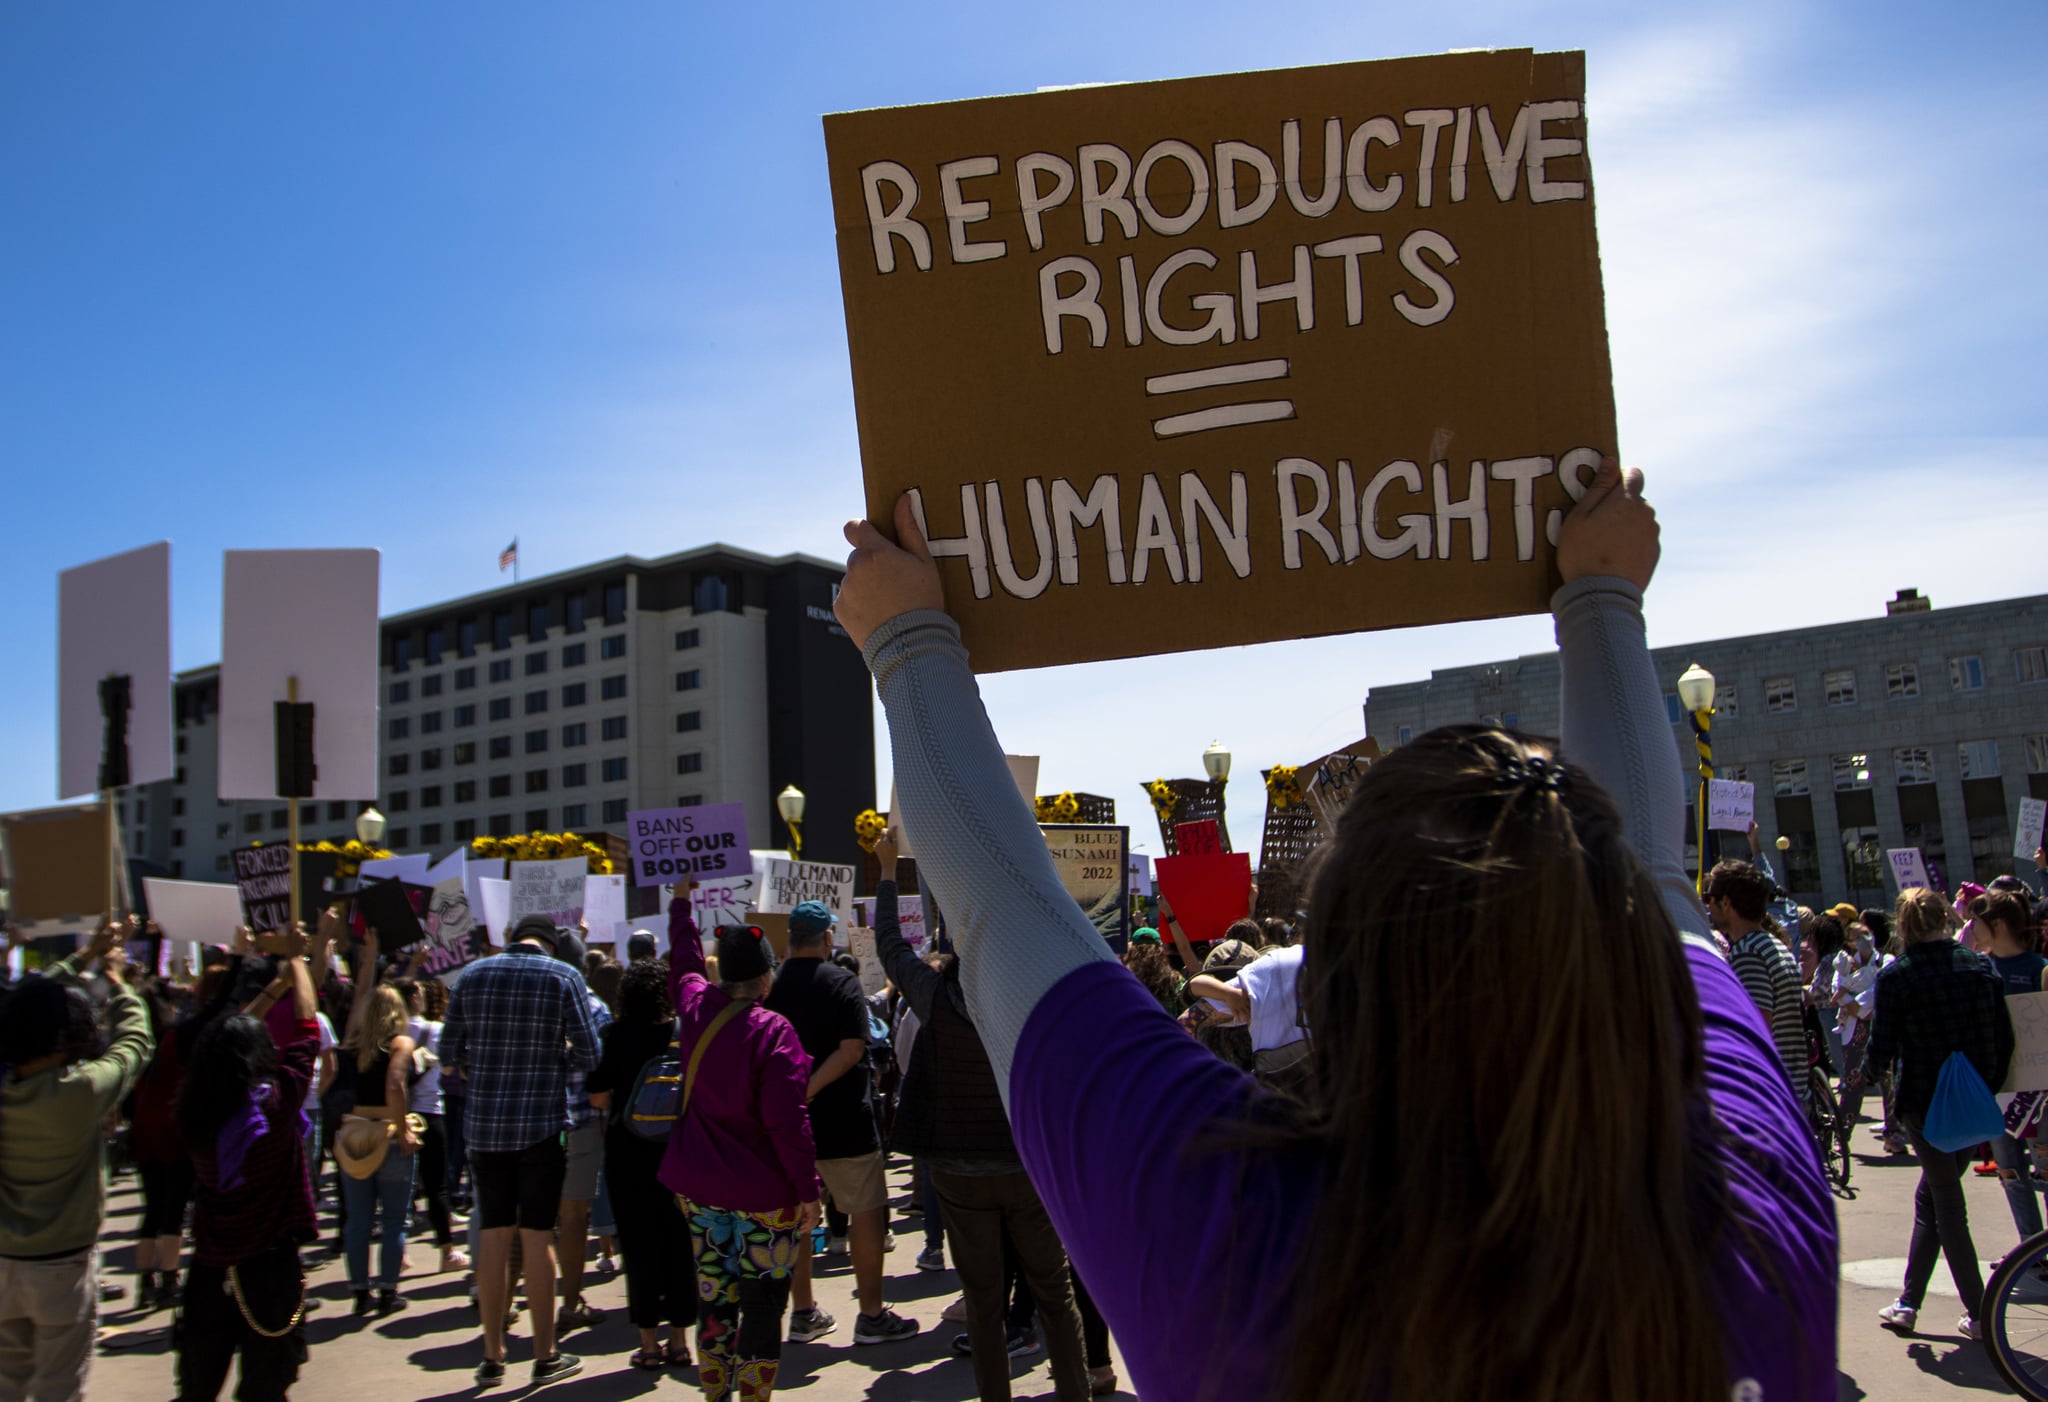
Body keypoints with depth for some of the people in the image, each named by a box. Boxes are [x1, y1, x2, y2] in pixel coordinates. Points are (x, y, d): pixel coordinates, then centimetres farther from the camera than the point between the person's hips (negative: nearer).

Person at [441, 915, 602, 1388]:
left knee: (493, 1238, 10)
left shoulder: (474, 974, 2)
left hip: (485, 1126, 3)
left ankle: (492, 1356, 19)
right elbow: (587, 1054, -8)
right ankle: (545, 1357, 13)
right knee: (537, 1238, 4)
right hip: (542, 1123, -3)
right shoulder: (563, 976, -6)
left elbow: (449, 1052, 5)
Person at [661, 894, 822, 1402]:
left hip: (698, 1186, 6)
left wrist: (682, 898, 37)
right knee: (763, 1303, 4)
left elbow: (684, 960, 22)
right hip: (762, 1193, -6)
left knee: (713, 1297, 15)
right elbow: (787, 1121, -20)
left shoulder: (695, 1007, -1)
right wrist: (808, 1190, -12)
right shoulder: (772, 1030, -19)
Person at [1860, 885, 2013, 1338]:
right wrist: (1989, 1084, 16)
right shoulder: (1981, 966, 1)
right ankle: (1908, 1302, 20)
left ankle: (1978, 1313, 7)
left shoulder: (1896, 976, -11)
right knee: (1930, 1196, 17)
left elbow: (1882, 1049, -11)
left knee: (1946, 1204, 7)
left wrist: (1867, 1071, 10)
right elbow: (2005, 1038, 2)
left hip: (1925, 1102, -5)